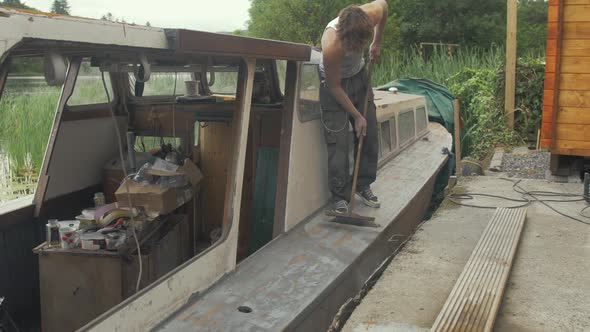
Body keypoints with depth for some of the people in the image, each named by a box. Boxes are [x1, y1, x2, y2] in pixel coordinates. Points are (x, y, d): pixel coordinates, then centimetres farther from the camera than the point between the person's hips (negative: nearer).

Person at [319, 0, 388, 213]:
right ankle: (340, 196, 0)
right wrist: (356, 116, -15)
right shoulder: (332, 47, -39)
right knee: (338, 141, -10)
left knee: (369, 134, 6)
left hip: (359, 76, 6)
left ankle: (363, 185, 19)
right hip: (335, 82, -5)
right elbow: (335, 87, -24)